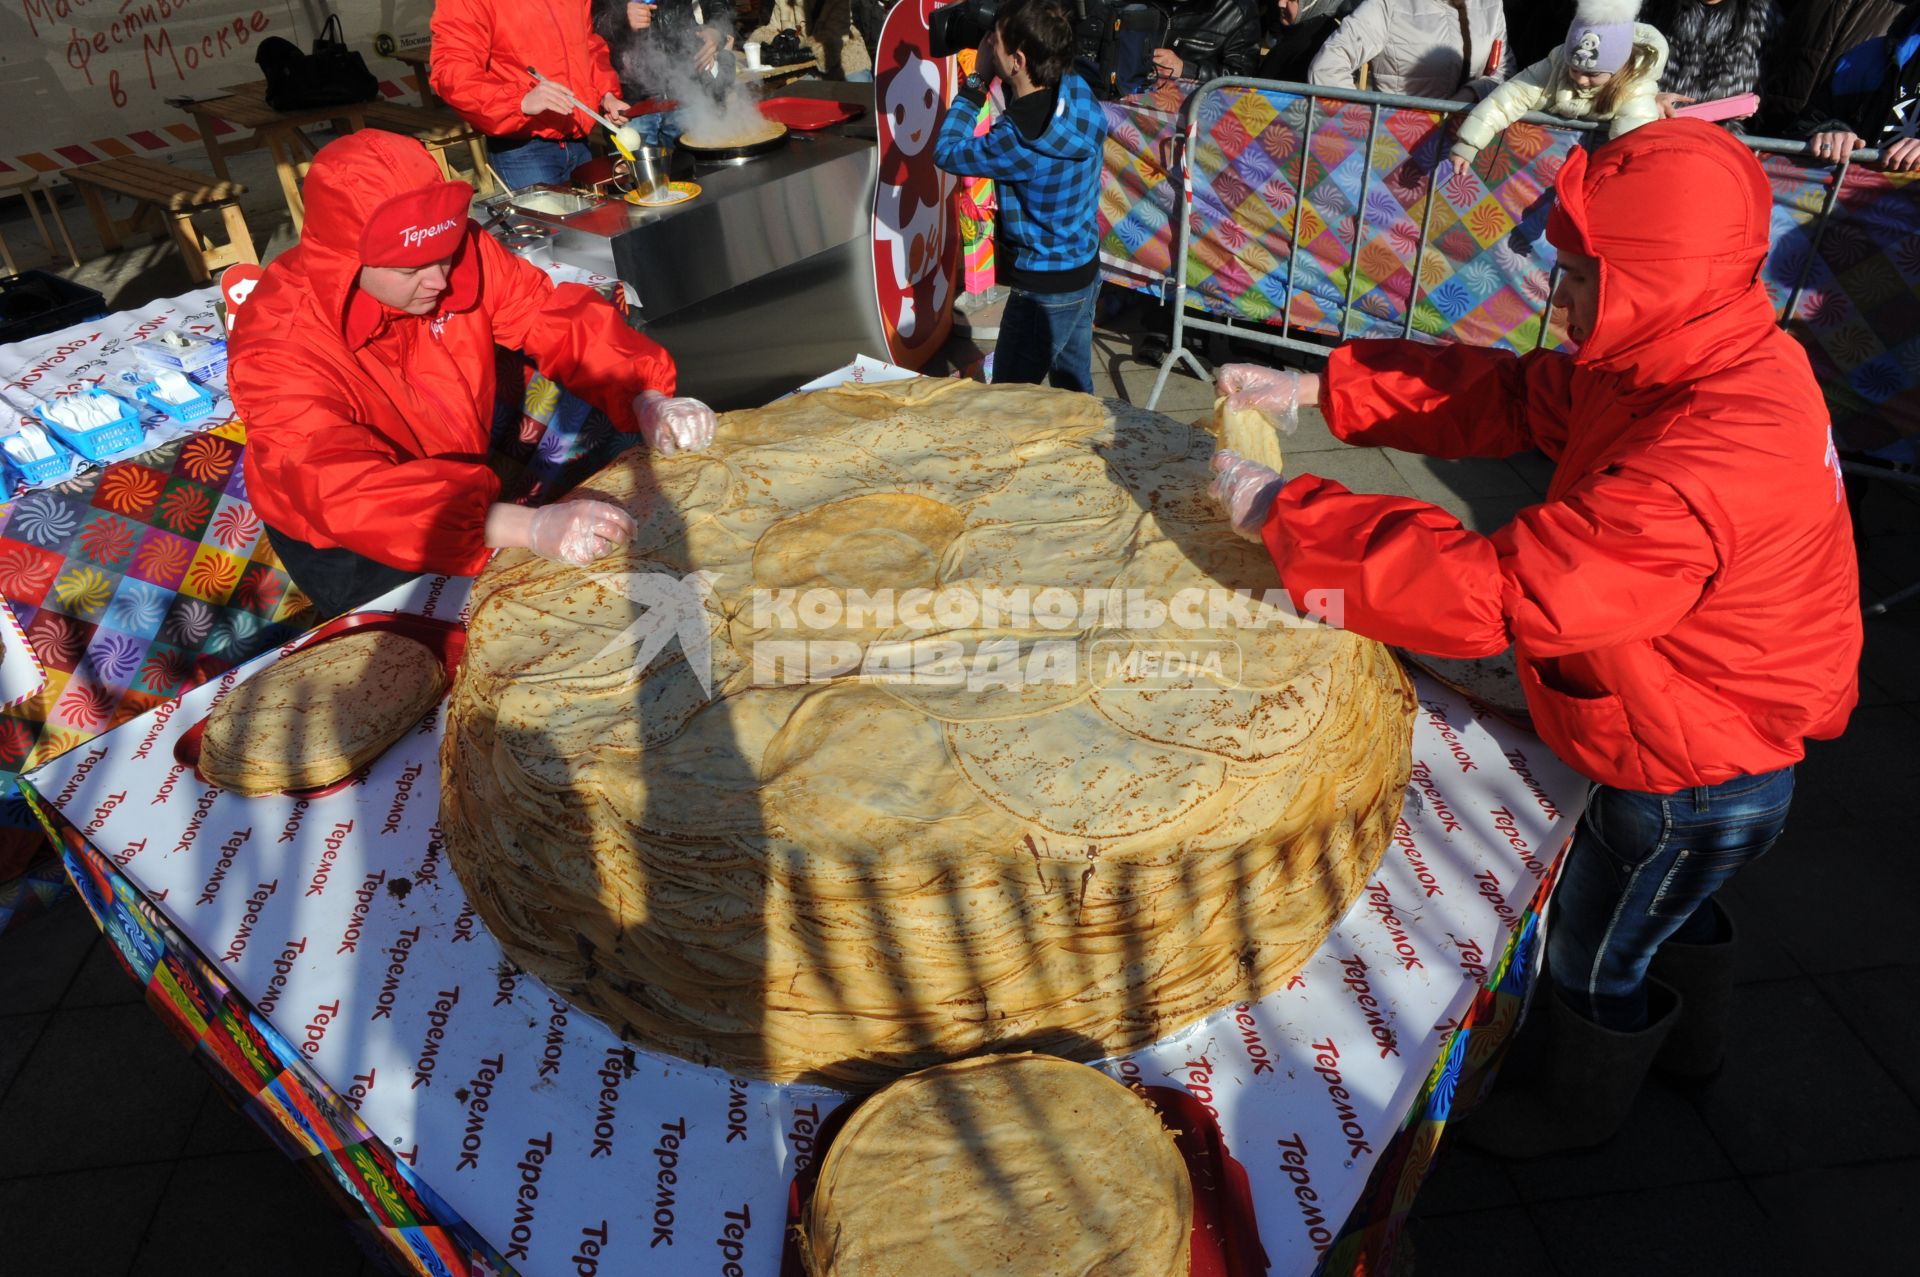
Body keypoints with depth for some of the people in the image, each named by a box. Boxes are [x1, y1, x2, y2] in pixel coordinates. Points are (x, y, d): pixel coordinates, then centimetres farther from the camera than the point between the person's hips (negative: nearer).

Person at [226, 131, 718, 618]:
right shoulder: (277, 346, -30)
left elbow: (553, 315, -11)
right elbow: (349, 492, -42)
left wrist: (645, 397, -31)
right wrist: (529, 528, -56)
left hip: (465, 480, 5)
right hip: (347, 548, -5)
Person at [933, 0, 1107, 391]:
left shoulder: (1020, 141, -29)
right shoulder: (1077, 91, -7)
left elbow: (946, 152, -12)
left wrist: (975, 83, -7)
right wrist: (992, 81, 0)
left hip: (1046, 289, -8)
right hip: (1085, 271, 8)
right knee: (1075, 385, 22)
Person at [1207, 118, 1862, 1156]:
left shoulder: (1704, 466, -40)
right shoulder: (1711, 365, -8)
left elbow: (1488, 590, -44)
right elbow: (1512, 395, -3)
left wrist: (1278, 514, -37)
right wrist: (1317, 390, -11)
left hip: (1692, 778, -8)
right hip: (1716, 743, 9)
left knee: (1592, 956, 17)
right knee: (1670, 904, 33)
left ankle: (1578, 1105, 48)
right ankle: (1688, 1040, 63)